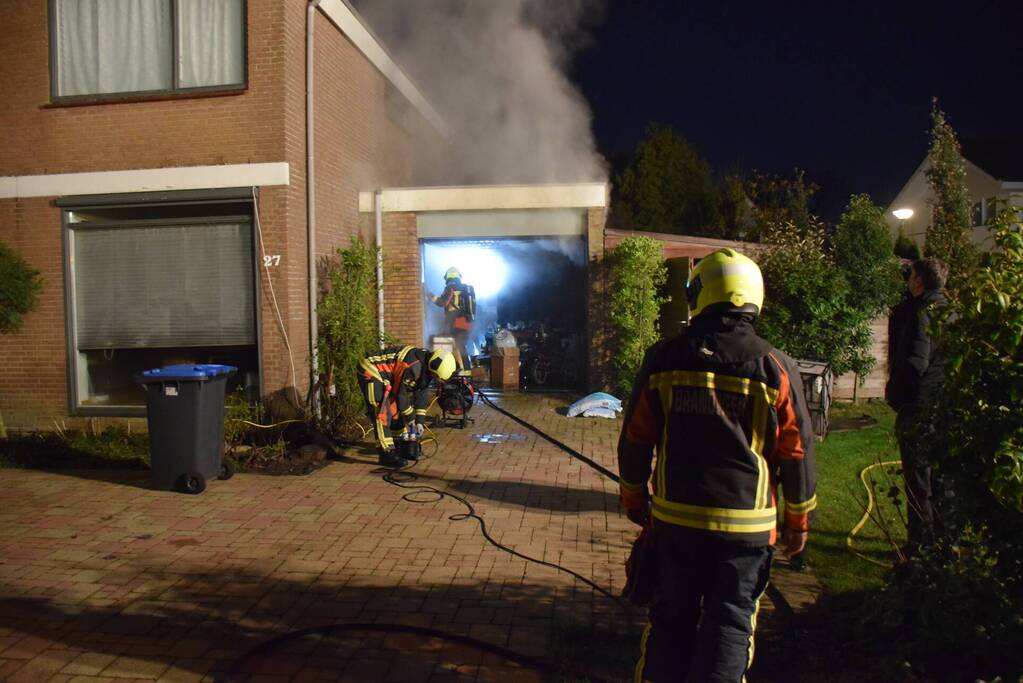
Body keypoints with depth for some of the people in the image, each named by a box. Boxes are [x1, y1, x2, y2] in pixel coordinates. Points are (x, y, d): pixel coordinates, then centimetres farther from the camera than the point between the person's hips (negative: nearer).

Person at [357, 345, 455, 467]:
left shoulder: (425, 365, -2)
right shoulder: (412, 366, -31)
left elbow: (422, 393, 6)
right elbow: (401, 394, -21)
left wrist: (420, 421, 6)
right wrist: (410, 418, -7)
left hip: (384, 374, 10)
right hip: (370, 372, -10)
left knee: (396, 409, 14)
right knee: (383, 413, -15)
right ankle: (386, 453, -12)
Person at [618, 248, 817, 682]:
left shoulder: (664, 358, -4)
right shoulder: (775, 367, -7)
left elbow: (635, 440, 1)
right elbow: (797, 453, -2)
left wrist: (634, 500, 15)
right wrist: (798, 520, 11)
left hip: (674, 518, 2)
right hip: (745, 525, -1)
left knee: (671, 619, 17)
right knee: (729, 624, 11)